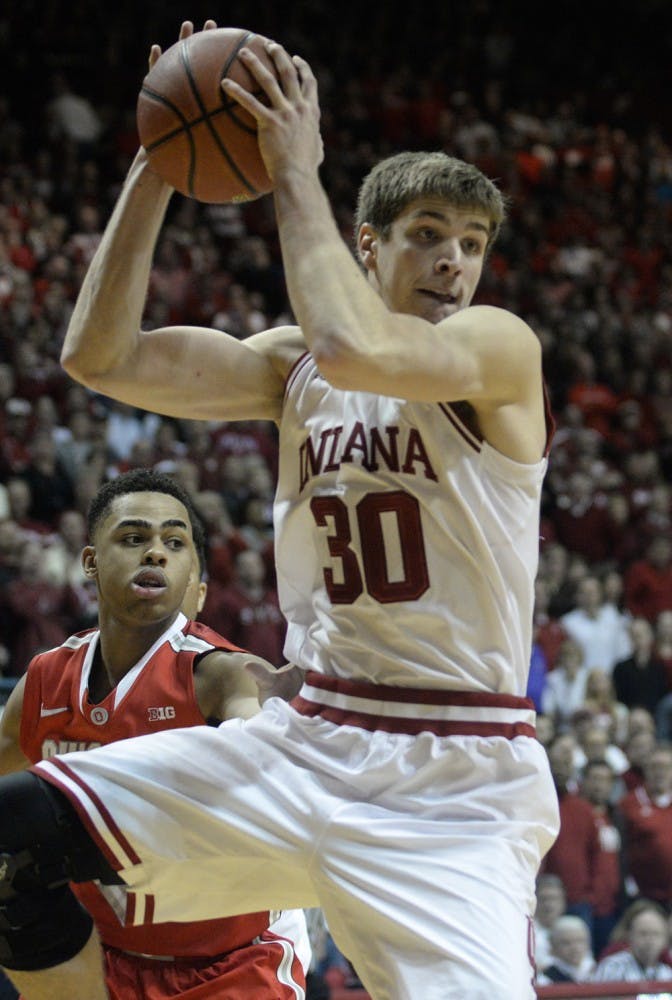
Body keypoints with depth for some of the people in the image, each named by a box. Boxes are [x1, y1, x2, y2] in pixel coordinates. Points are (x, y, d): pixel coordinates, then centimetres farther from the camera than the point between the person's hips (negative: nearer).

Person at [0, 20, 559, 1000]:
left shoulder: (500, 345, -6)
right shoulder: (293, 366, 11)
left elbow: (358, 350, -28)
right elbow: (100, 358, 0)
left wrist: (297, 173, -19)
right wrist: (154, 172, -5)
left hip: (450, 783, -5)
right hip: (304, 742, 5)